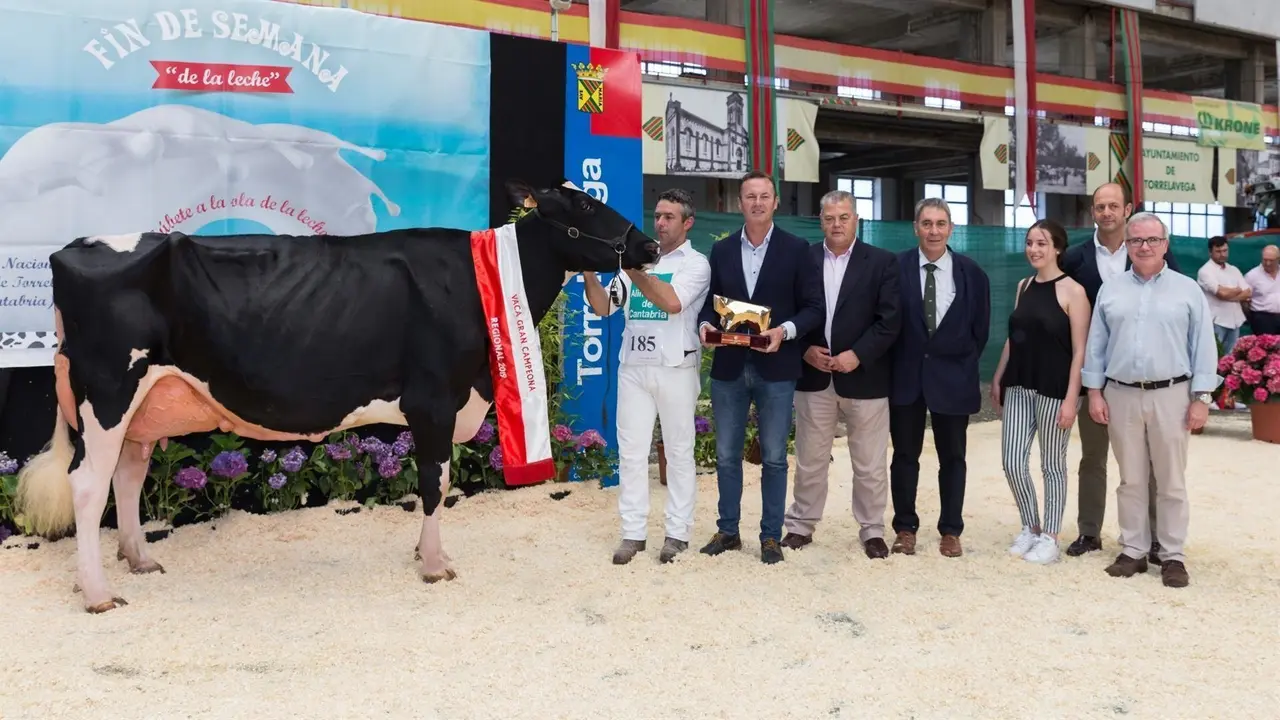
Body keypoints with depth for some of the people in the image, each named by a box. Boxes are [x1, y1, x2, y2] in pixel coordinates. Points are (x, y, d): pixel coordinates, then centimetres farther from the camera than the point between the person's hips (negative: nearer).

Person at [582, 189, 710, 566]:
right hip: (633, 367, 4)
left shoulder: (695, 263, 0)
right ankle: (633, 532, 10)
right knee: (631, 451, 3)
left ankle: (677, 532, 10)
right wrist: (589, 272, -7)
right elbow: (603, 307, 10)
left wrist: (631, 268, -19)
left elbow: (672, 301, -19)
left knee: (679, 452, 4)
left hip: (675, 367, -4)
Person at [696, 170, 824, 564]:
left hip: (775, 368, -3)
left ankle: (771, 536, 16)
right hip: (728, 367, 3)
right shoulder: (721, 249, 9)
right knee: (726, 455, 9)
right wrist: (705, 325, -9)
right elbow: (711, 301, 12)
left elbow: (813, 307, -2)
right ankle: (728, 530, 23)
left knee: (774, 458, 5)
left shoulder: (796, 249, 0)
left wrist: (785, 331, -19)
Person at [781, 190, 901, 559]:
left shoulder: (882, 262, 0)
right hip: (813, 375, 2)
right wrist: (805, 349, -9)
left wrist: (857, 354, -15)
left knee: (870, 464, 7)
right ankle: (800, 525, 22)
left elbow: (890, 319, -6)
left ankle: (872, 531, 20)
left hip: (864, 376, -1)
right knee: (809, 460, 10)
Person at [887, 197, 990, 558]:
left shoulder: (972, 273, -1)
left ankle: (951, 531, 20)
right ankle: (905, 528, 20)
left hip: (952, 376, 1)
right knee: (905, 455, 8)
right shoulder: (896, 268, -5)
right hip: (906, 374, 0)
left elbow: (981, 328, 6)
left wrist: (964, 364, 4)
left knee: (952, 458, 9)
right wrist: (894, 364, -2)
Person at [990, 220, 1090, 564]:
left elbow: (1079, 351, -11)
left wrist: (1071, 397, -16)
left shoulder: (1073, 291, -9)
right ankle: (1030, 528, 24)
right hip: (1019, 385, 6)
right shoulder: (1023, 286, 11)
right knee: (1012, 463, 4)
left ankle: (1050, 538, 19)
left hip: (1053, 388, -6)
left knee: (1052, 465, 6)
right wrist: (997, 379, 14)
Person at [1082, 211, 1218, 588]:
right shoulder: (1110, 290, 7)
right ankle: (1133, 551, 18)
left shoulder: (1188, 290, 2)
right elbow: (1095, 345, 7)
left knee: (1171, 482, 5)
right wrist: (1094, 392, 2)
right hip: (1120, 395, 2)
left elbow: (1203, 347, 0)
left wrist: (1201, 398, -5)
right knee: (1131, 480, 9)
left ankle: (1172, 555, 14)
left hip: (1171, 395, -2)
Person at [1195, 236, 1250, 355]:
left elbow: (1248, 293, 5)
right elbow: (1222, 292, -19)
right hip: (1216, 322, -6)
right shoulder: (1206, 271, -8)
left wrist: (1229, 296, -11)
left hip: (1235, 321, 6)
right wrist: (1238, 290, 0)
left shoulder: (1234, 270, 13)